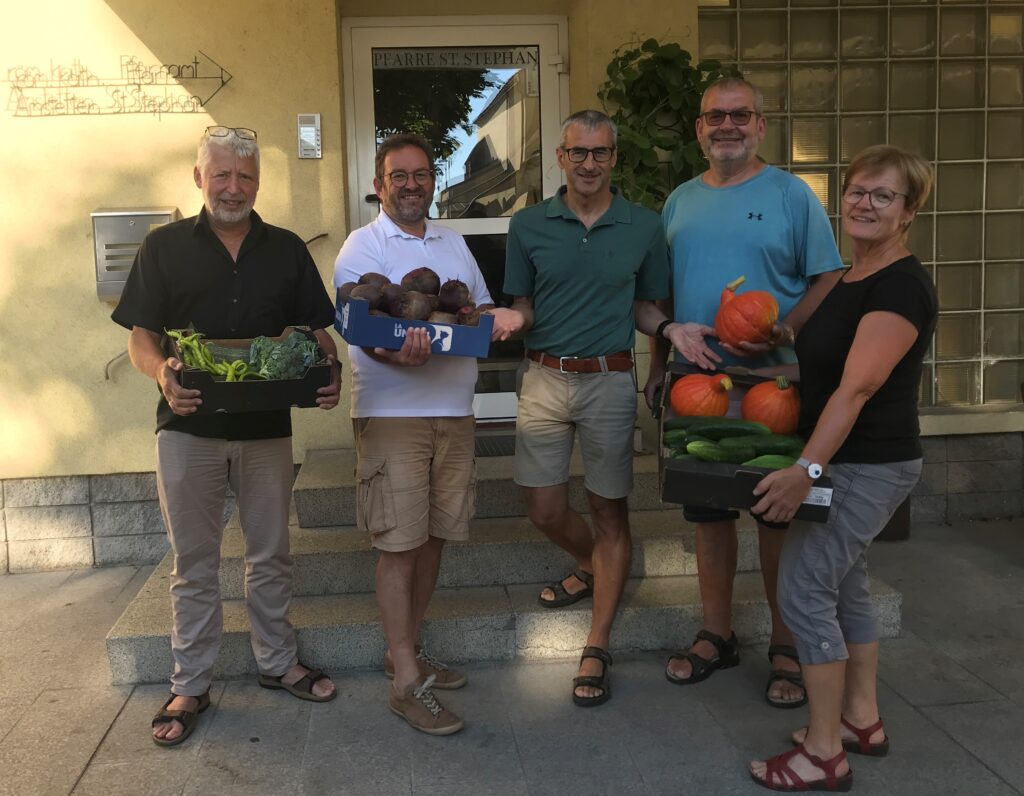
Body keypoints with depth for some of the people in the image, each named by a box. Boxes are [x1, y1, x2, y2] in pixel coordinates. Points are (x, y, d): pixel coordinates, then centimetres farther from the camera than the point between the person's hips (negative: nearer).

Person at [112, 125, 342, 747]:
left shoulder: (287, 249, 7)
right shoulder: (165, 247, 3)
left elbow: (317, 331, 7)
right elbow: (140, 338, 0)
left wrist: (329, 373, -15)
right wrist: (162, 371, -22)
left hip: (268, 427, 2)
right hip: (189, 426, -1)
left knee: (270, 555, 13)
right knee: (194, 562, 9)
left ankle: (278, 663, 30)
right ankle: (190, 686, 21)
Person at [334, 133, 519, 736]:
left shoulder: (453, 242, 18)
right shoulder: (362, 246, -1)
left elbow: (484, 310, 20)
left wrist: (495, 321, -4)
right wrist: (400, 351, -35)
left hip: (455, 411, 6)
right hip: (393, 414, -6)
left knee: (433, 537, 12)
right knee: (400, 544, -4)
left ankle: (407, 648, 28)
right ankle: (406, 681, 5)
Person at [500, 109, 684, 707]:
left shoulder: (645, 227, 2)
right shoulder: (529, 225, 4)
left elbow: (643, 304, 10)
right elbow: (524, 306, 8)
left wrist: (671, 329, -11)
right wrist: (511, 319, -15)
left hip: (610, 381, -1)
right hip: (544, 378, 2)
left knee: (610, 510, 4)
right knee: (546, 510, 6)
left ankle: (597, 651, 16)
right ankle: (595, 570, 41)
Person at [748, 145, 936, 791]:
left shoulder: (902, 286, -17)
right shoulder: (854, 278, 11)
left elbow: (856, 388, -28)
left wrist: (808, 469, -33)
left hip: (868, 465, -10)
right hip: (847, 460, 10)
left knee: (804, 590, -7)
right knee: (844, 587, 17)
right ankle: (862, 720, 32)